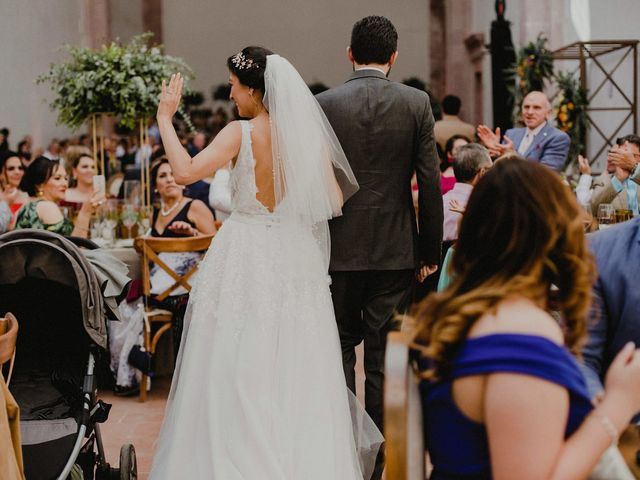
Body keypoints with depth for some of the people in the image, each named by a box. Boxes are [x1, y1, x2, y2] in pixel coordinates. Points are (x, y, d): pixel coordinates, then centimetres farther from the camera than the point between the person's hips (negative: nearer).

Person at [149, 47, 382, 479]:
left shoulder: (241, 133, -11)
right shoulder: (308, 135, -1)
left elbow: (186, 171, -23)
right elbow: (335, 202, 1)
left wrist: (165, 117, -11)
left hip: (246, 259, -4)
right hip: (296, 260, 4)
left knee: (238, 370, 6)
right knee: (295, 369, 12)